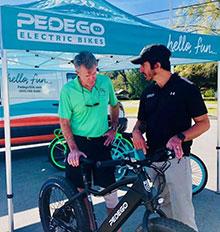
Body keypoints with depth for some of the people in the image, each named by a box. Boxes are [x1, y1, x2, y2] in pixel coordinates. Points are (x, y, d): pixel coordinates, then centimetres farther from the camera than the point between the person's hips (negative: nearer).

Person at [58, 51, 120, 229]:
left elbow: (114, 105, 15)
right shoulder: (68, 89, -12)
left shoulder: (105, 82, -3)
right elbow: (64, 122, -6)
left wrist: (114, 128, 7)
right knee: (81, 189, 8)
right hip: (79, 143, -1)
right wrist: (73, 149, -13)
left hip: (102, 141, 2)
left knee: (109, 187, 6)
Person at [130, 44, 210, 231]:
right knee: (164, 208, 17)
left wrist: (179, 137, -22)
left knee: (182, 211, -2)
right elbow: (142, 120, 19)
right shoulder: (148, 92, 10)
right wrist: (136, 131, -5)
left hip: (176, 159, -6)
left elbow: (204, 123, -6)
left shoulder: (186, 88, -8)